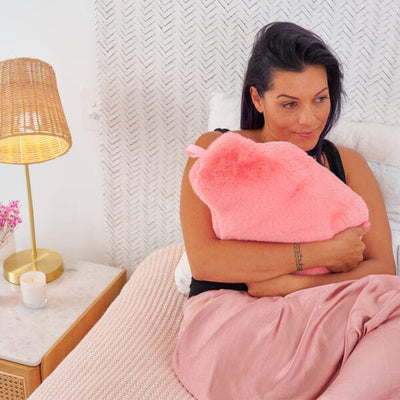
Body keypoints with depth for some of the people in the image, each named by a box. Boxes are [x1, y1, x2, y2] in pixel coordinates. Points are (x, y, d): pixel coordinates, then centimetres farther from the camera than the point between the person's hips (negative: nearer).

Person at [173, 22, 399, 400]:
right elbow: (203, 259, -10)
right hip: (226, 321, -4)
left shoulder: (347, 164, 13)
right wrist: (320, 252, -11)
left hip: (315, 323, 5)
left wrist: (294, 284, -15)